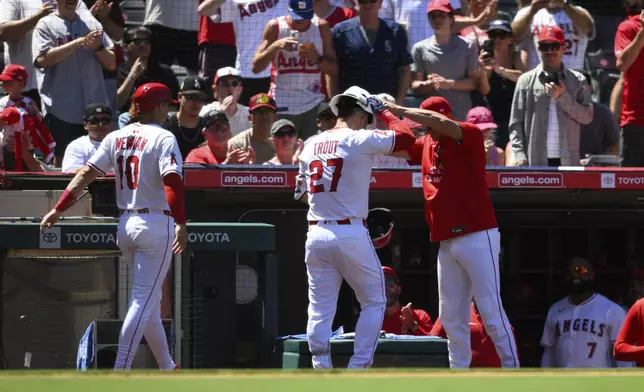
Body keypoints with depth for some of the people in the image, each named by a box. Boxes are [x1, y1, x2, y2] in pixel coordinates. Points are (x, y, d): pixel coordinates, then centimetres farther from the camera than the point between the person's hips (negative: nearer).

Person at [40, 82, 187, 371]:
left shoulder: (116, 138, 9)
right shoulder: (163, 138, -9)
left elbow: (86, 174, 4)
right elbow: (172, 182, -21)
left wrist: (58, 209, 4)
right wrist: (181, 224, -24)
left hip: (126, 225, 7)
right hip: (157, 224, -7)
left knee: (148, 299, 18)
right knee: (144, 300, -7)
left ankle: (166, 367, 26)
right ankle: (120, 371, -14)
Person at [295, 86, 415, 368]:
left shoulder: (312, 144, 11)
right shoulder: (360, 140, -6)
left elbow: (302, 193, 17)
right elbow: (406, 137, -1)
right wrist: (383, 112, 12)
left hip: (316, 235, 5)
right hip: (351, 235, -5)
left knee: (320, 308, 7)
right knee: (374, 302, 9)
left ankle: (321, 367, 1)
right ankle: (358, 368, 1)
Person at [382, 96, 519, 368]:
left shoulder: (470, 135, -7)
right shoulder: (425, 145, 14)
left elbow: (442, 124, -24)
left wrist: (402, 111, -18)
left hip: (478, 238, -8)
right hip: (446, 242, 8)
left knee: (490, 309, -9)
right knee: (450, 315, 9)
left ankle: (512, 369, -7)